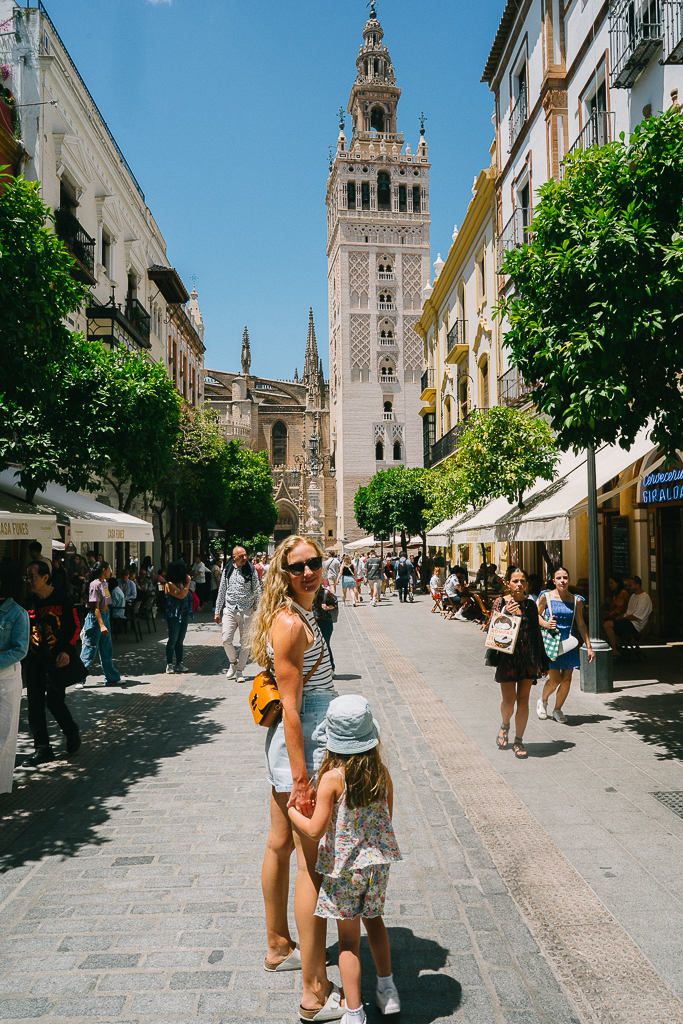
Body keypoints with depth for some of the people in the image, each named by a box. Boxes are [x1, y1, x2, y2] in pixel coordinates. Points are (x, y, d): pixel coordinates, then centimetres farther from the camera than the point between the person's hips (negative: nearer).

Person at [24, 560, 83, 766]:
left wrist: (67, 650, -12)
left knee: (54, 701, -4)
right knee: (35, 703, 2)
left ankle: (72, 732, 24)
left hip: (58, 658, -4)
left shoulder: (62, 598, -6)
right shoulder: (28, 601, 4)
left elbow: (75, 626, -3)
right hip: (35, 659, 4)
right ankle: (42, 748, 11)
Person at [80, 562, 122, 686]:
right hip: (96, 617, -9)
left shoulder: (105, 583, 10)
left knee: (106, 649, 14)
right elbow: (96, 607, -20)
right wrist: (101, 625, -25)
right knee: (90, 648, -3)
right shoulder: (95, 584, -17)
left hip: (105, 616, 9)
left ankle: (112, 678, 21)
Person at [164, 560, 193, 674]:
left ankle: (179, 663, 14)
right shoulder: (170, 585, -12)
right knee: (173, 640, -5)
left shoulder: (181, 583, 14)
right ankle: (169, 664, 0)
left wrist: (187, 583, 10)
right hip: (174, 616, -8)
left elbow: (188, 595, 22)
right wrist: (188, 583, -13)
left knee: (180, 640, 10)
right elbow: (181, 595, -22)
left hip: (184, 615, 8)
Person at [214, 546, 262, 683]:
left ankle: (240, 671, 14)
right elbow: (221, 591, 13)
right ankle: (233, 662, 21)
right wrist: (217, 611, 12)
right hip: (229, 610, 2)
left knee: (244, 642, 1)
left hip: (246, 611, -2)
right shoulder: (227, 570, 7)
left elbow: (257, 591, 4)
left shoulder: (251, 570, 0)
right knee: (226, 640, -6)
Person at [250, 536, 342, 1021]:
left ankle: (279, 946, 40)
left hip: (293, 742, 10)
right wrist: (301, 779, -21)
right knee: (314, 864, -3)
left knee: (280, 844, 22)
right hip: (303, 744, -10)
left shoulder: (299, 615, 10)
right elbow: (291, 707, -22)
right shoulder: (290, 623, -20)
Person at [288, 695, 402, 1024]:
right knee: (373, 919, 27)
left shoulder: (332, 778, -23)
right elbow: (387, 815, 4)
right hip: (378, 862, 4)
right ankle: (387, 990, 39)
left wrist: (291, 810, -4)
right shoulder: (382, 772, -9)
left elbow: (315, 830, -21)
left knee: (348, 939, 11)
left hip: (344, 869, -4)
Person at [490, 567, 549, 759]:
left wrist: (542, 662, 13)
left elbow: (537, 633, 12)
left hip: (528, 658, 3)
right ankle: (505, 725, 32)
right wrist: (505, 614, -24)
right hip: (507, 657, -3)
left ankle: (518, 740, 16)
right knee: (509, 702, 0)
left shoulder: (530, 604, 7)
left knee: (523, 701, 3)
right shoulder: (500, 602, -2)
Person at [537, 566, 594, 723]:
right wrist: (545, 624, -14)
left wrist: (589, 647, 8)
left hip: (568, 644, 3)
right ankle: (543, 700, 24)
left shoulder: (576, 600, 3)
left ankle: (557, 710, 25)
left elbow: (581, 625, 9)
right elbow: (537, 615, 8)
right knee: (555, 680, -7)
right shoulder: (546, 596, -4)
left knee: (566, 680, 3)